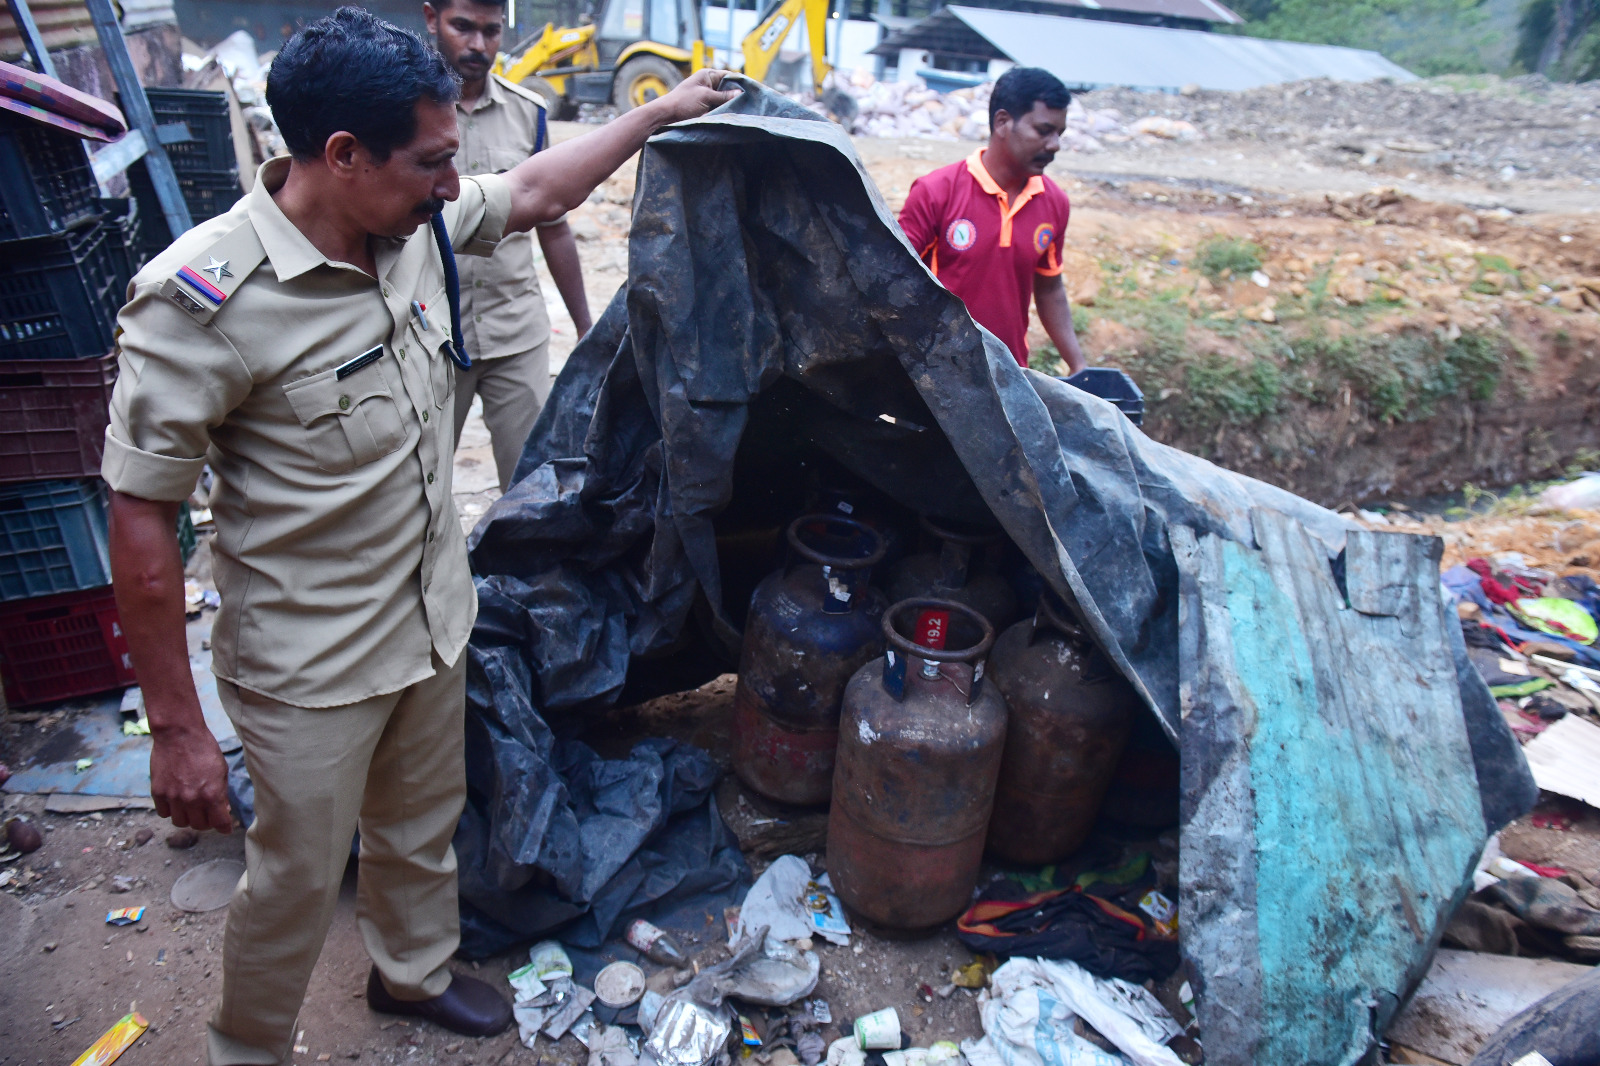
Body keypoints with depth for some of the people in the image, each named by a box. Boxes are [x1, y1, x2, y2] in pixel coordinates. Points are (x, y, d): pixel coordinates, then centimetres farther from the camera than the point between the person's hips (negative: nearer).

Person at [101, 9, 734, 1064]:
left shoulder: (418, 223, -6)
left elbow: (536, 192, 13)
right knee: (298, 879, 14)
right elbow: (142, 520, -21)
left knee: (423, 826, 26)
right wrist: (177, 729, -18)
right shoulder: (203, 300, -25)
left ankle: (415, 970, 54)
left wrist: (661, 111, 19)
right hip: (311, 668, -6)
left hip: (436, 619, 7)